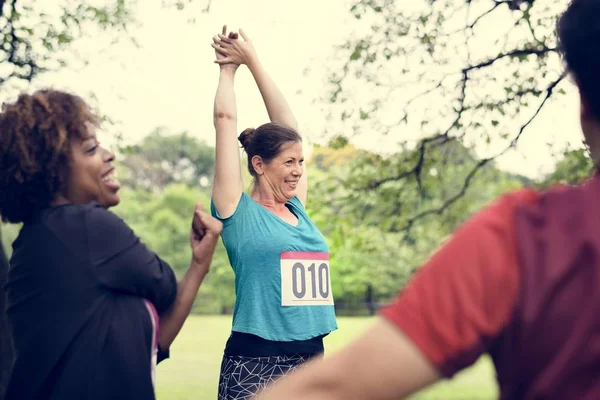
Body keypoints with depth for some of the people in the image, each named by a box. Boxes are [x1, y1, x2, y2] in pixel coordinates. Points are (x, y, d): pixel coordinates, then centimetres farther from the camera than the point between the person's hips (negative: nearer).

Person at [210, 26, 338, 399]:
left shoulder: (297, 209, 9)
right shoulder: (238, 212, -5)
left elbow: (288, 125, 13)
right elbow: (226, 119, -5)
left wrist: (254, 61, 17)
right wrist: (229, 68, 11)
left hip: (310, 358, 6)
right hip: (255, 363, -6)